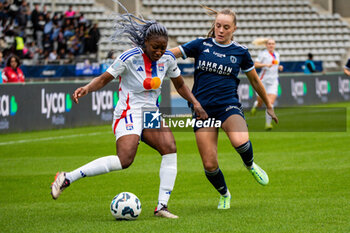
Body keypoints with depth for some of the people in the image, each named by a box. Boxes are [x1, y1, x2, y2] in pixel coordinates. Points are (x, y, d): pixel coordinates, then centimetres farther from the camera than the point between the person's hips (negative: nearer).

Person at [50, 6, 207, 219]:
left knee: (170, 147, -21)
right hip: (129, 114, -6)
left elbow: (180, 85, 18)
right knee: (124, 160, -26)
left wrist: (195, 103, 5)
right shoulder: (130, 58, -15)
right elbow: (104, 79, -9)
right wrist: (86, 88, -26)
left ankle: (162, 206, -17)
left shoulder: (168, 59, 2)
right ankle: (68, 178, -17)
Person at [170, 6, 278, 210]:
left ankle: (250, 165, 2)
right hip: (203, 107, 1)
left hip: (229, 105, -1)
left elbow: (255, 80, 17)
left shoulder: (240, 52, 5)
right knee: (209, 164, -5)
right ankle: (224, 194, 27)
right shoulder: (201, 45, 4)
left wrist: (268, 105, 24)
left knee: (240, 141, -34)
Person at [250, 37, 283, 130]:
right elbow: (255, 64, -9)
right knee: (260, 101, 10)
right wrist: (265, 64, -22)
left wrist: (279, 67, 6)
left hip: (273, 81, 3)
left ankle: (268, 123, -10)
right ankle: (255, 105, 48)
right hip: (263, 80, -3)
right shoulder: (263, 54, -5)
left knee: (270, 103, -13)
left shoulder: (277, 54, 12)